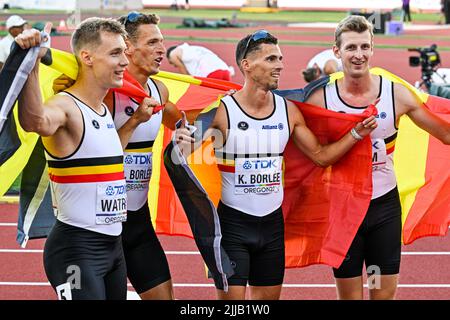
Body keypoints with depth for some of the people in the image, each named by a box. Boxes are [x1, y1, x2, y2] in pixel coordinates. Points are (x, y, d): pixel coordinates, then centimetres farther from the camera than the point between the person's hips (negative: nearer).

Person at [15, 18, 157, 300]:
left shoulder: (104, 110, 13)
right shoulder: (65, 107, -16)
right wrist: (32, 64, -51)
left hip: (113, 245, 9)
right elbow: (35, 121, -39)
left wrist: (136, 120, 19)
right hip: (76, 248, -9)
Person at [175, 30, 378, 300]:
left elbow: (321, 156, 12)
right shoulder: (222, 111, -13)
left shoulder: (288, 110, 2)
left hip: (272, 221, 5)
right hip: (233, 222, -5)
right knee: (232, 298, -7)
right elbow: (187, 155, -13)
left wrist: (356, 134, 1)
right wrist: (182, 146, -36)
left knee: (269, 296, 11)